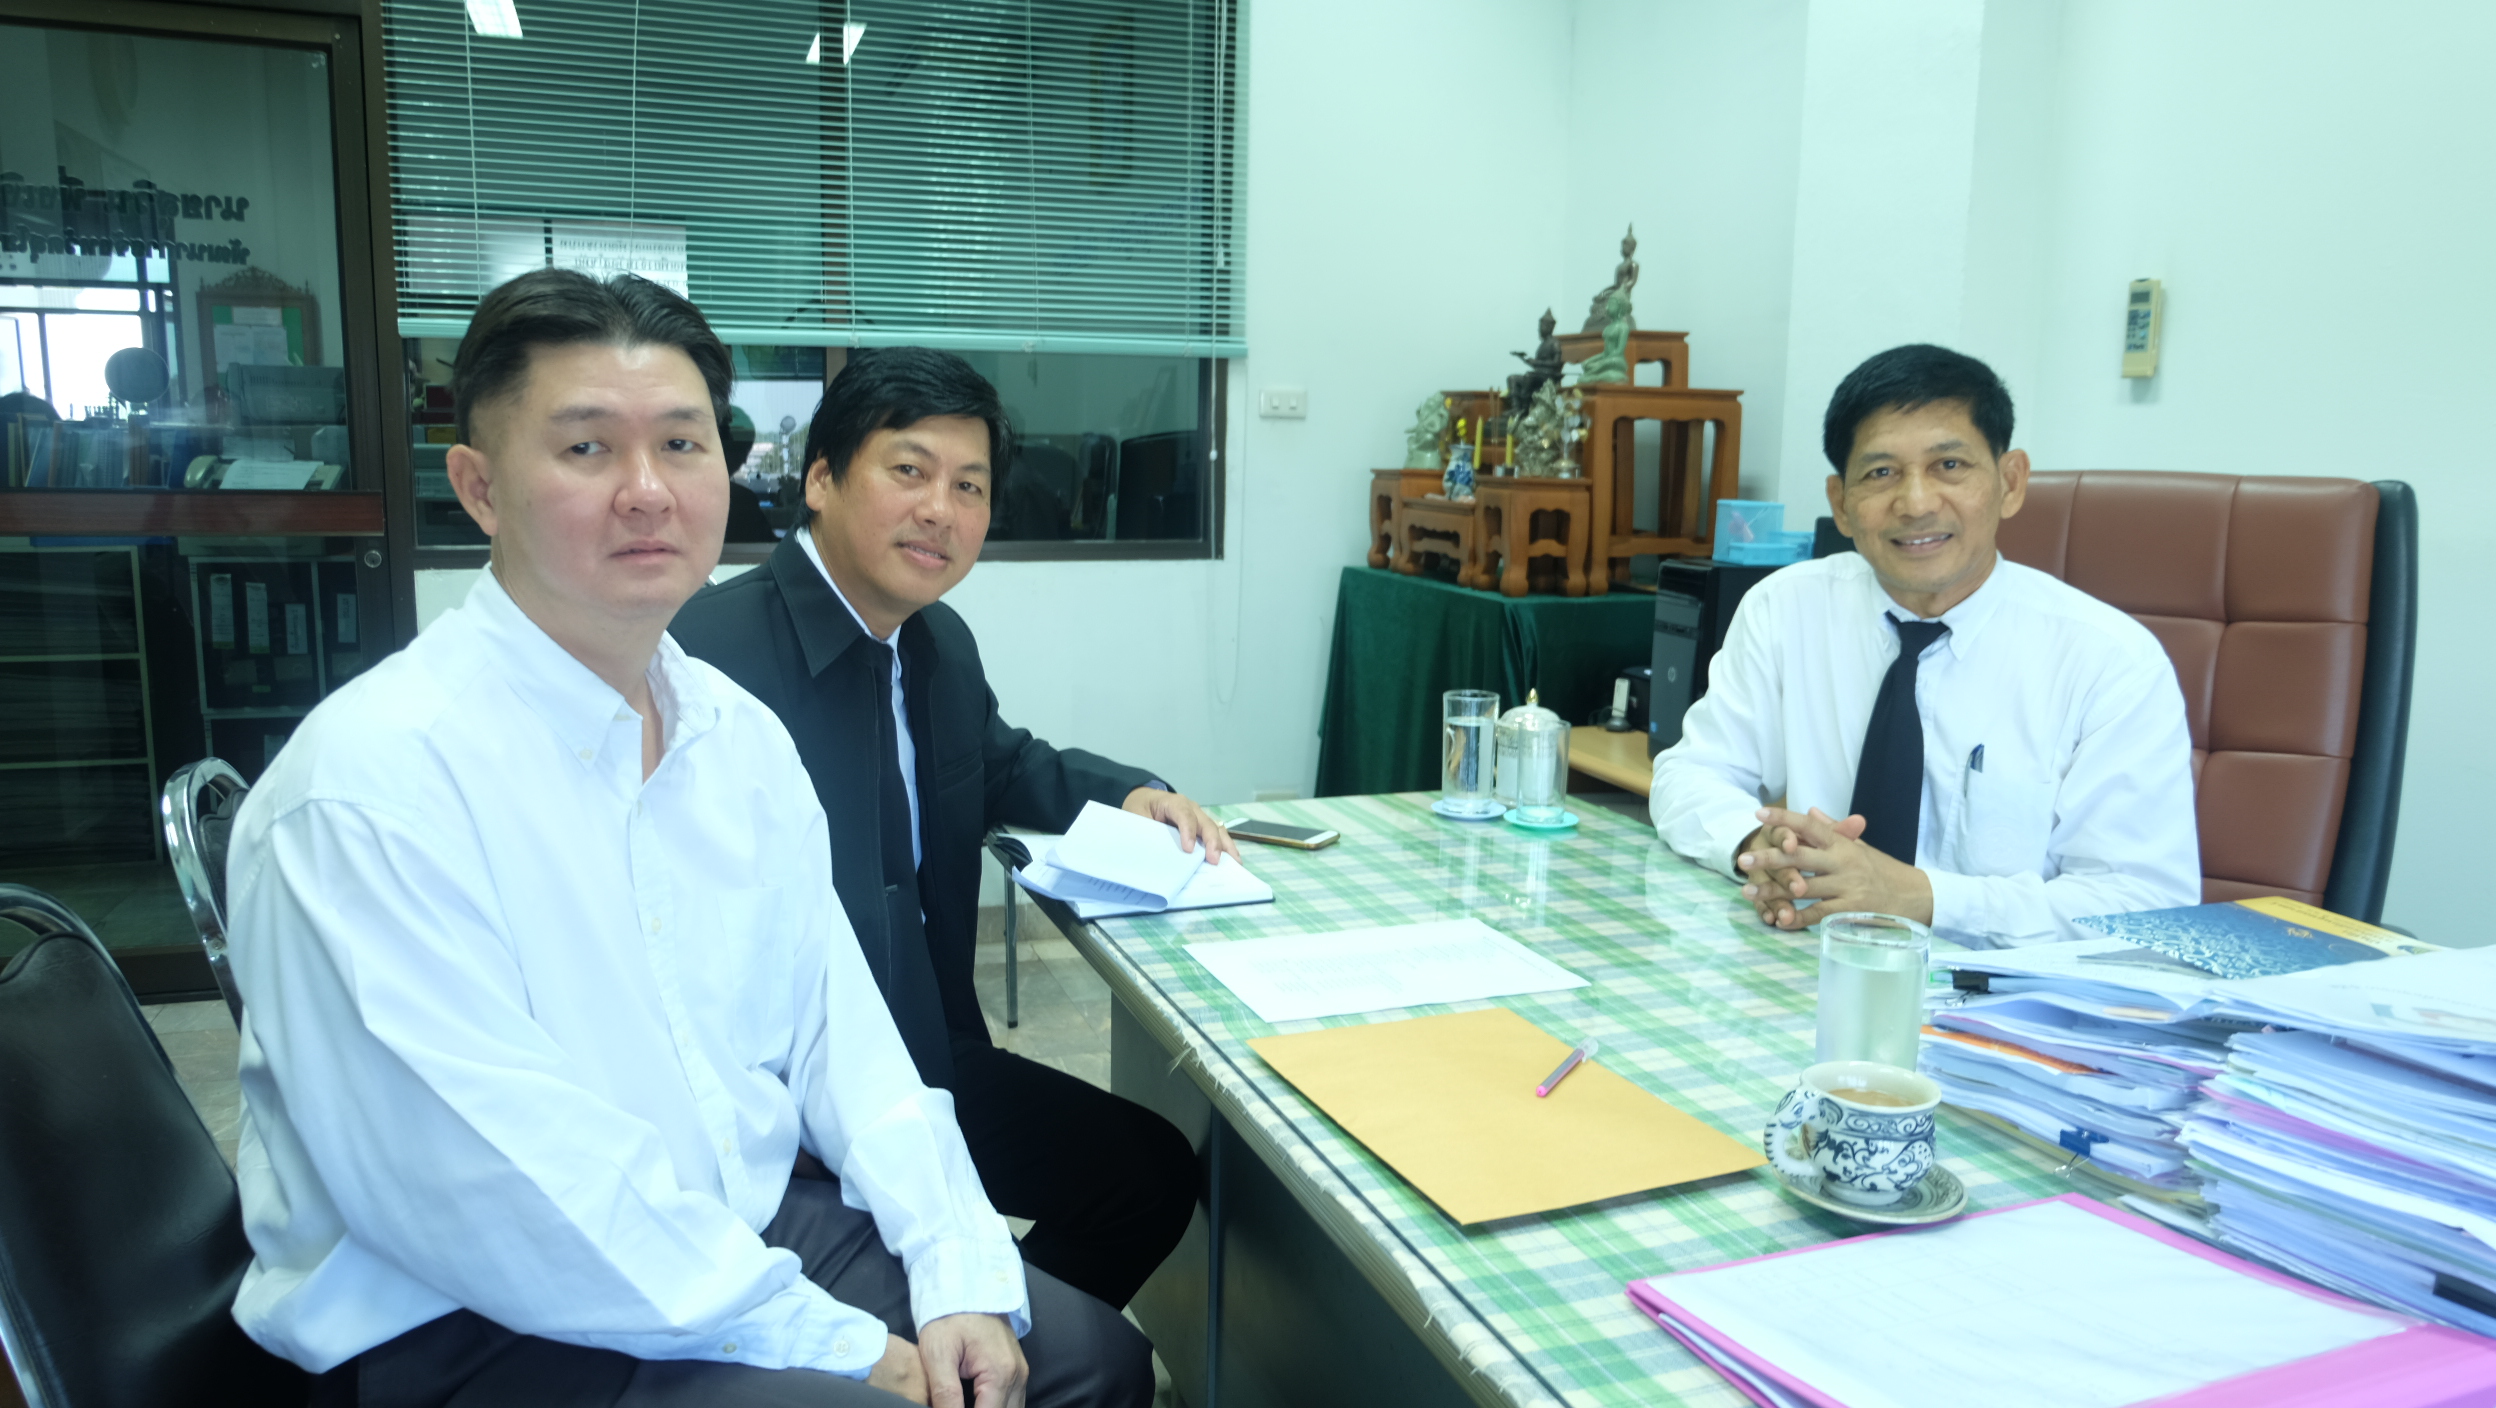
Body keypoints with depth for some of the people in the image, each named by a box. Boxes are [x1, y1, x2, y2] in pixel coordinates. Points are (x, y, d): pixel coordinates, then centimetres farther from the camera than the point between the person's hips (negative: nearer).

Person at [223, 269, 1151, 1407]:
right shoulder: (373, 776, -20)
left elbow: (834, 1026, 5)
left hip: (758, 1240, 7)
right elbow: (486, 1195, -24)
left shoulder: (740, 734, 4)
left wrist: (960, 1278, -6)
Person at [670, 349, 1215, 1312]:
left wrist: (1130, 796, 7)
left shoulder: (940, 644, 6)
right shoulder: (713, 657, -22)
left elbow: (1003, 763, 27)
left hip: (924, 1044, 9)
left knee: (1154, 1172, 7)